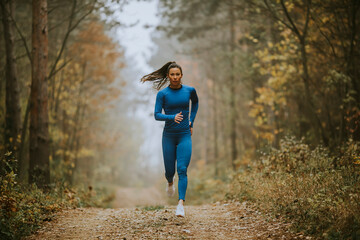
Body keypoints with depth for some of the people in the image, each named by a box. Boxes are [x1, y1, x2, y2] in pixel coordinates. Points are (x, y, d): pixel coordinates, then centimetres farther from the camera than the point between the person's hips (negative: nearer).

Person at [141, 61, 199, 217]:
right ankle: (170, 182, 46)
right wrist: (172, 117, -29)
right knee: (170, 170, 9)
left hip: (185, 136, 0)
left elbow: (195, 102, 22)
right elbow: (157, 115, -12)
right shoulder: (162, 93, -5)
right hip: (169, 135, 0)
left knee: (182, 170, -15)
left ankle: (181, 204, -20)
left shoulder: (189, 90, 0)